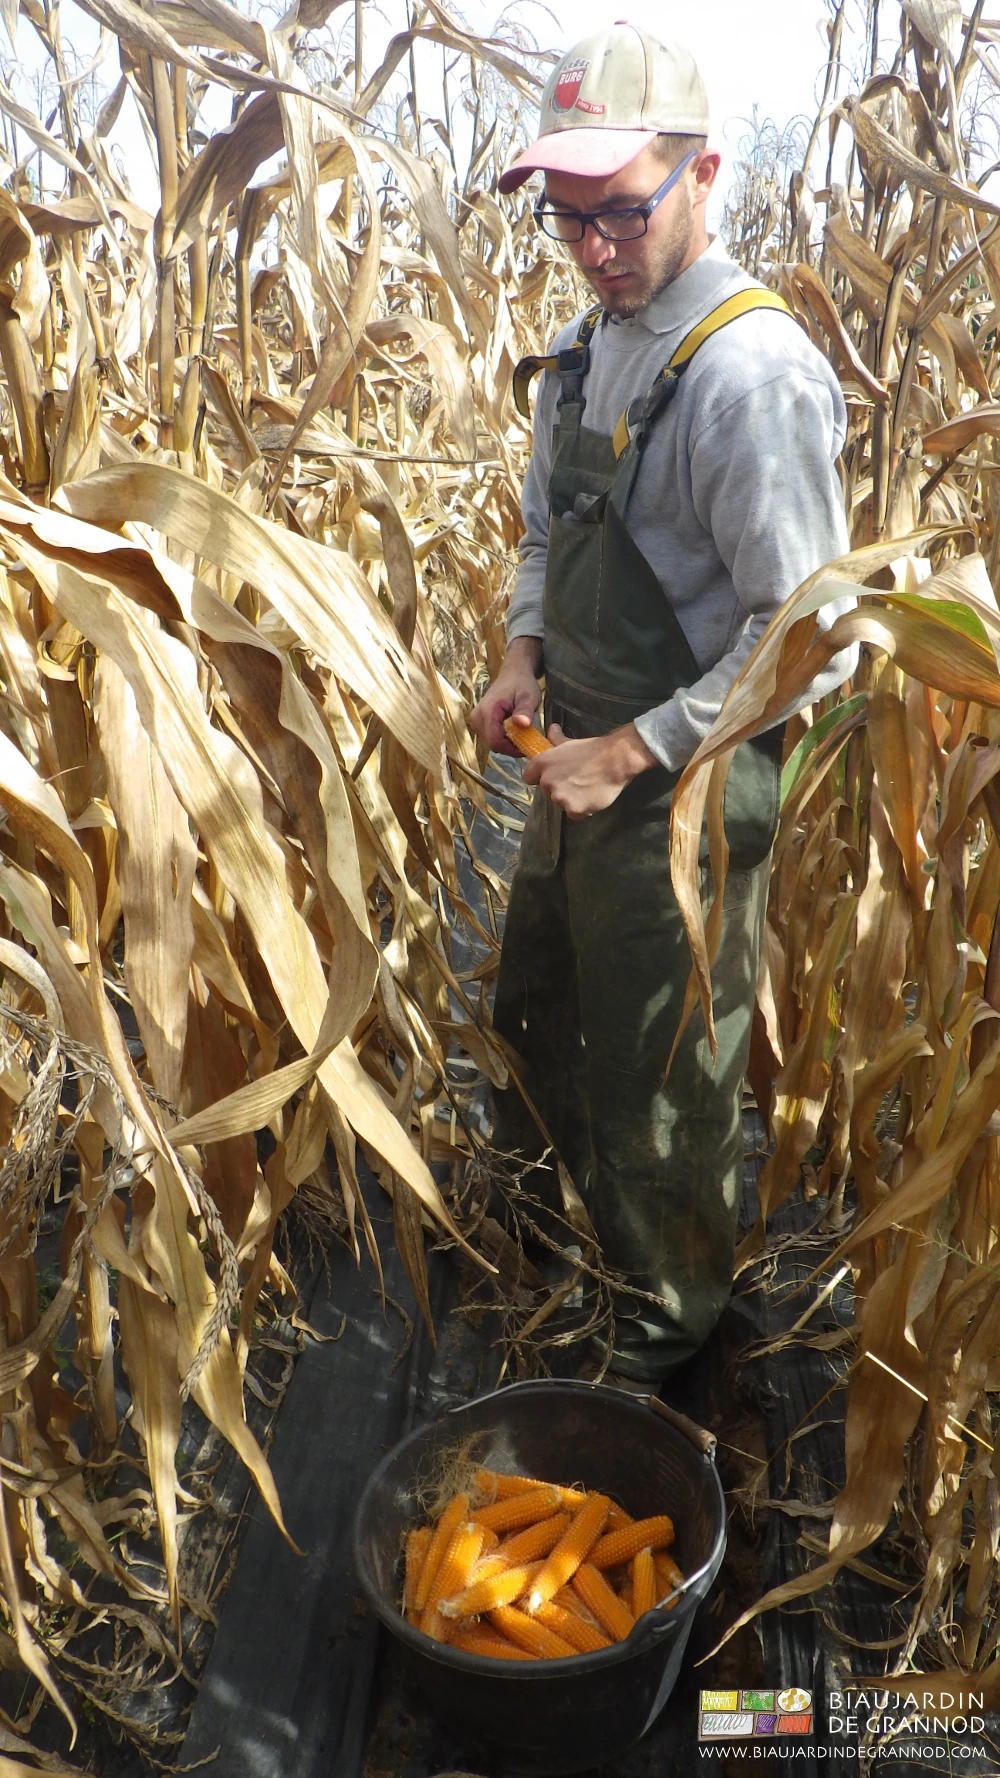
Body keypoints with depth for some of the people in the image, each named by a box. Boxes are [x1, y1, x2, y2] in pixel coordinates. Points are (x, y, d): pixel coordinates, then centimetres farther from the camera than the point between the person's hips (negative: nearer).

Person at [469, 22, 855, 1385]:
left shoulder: (754, 371, -22)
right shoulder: (584, 349, 4)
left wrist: (636, 751, -22)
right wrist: (526, 650, 0)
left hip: (687, 787, -8)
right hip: (582, 756, 8)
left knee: (661, 1073, 10)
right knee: (536, 1002, 27)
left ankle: (669, 1321, 37)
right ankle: (548, 1180, 58)